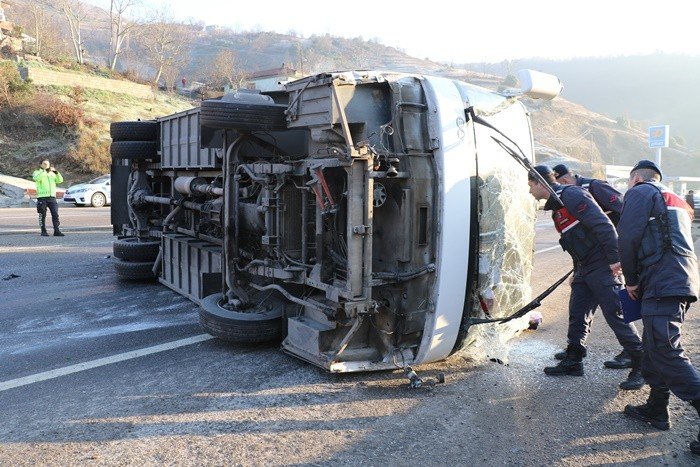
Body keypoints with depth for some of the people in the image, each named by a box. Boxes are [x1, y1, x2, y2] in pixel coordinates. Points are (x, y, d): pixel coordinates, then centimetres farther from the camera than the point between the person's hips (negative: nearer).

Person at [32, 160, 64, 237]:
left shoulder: (52, 173, 19)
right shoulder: (37, 172, 8)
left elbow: (60, 180, 5)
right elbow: (36, 178, -16)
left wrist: (56, 172, -9)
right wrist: (44, 170, -21)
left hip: (52, 197, 3)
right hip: (42, 197, -3)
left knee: (55, 214, -4)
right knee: (42, 215, 0)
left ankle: (56, 231, -3)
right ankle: (43, 231, 7)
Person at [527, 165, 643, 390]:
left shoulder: (572, 195, -13)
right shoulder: (557, 205, 18)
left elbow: (603, 225, -20)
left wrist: (614, 259, -23)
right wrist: (577, 272, 24)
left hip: (603, 267, -10)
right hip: (585, 269, 10)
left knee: (616, 315, -7)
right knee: (577, 315, 12)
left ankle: (641, 366, 3)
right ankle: (573, 362, 22)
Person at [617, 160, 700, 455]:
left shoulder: (640, 192, 1)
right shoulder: (676, 201, 28)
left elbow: (628, 237, -9)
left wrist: (631, 280, 1)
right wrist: (640, 276, 25)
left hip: (662, 284, -10)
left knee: (666, 354, -12)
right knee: (656, 347, 17)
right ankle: (656, 410, 25)